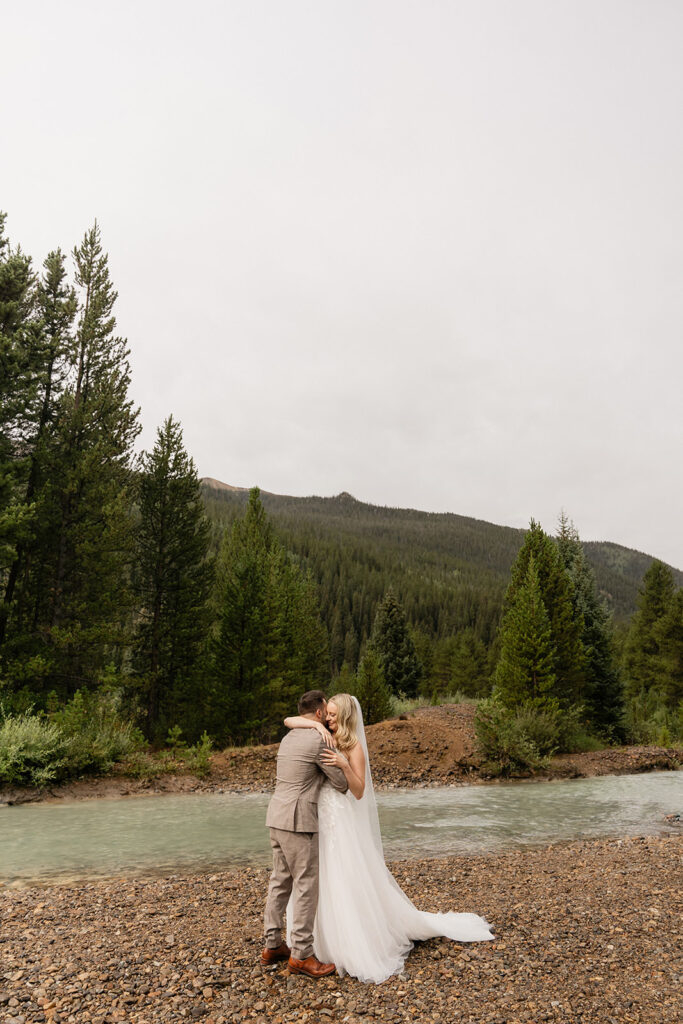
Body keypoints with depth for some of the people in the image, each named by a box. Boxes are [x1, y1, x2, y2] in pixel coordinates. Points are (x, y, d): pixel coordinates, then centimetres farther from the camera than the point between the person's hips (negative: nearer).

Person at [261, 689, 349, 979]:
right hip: (298, 820, -9)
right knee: (306, 885, 0)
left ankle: (273, 945, 24)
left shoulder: (289, 737, 13)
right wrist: (342, 789, 15)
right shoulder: (318, 741, -15)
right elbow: (341, 783, -6)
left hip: (278, 816, 9)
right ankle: (301, 955, 7)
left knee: (281, 881, 16)